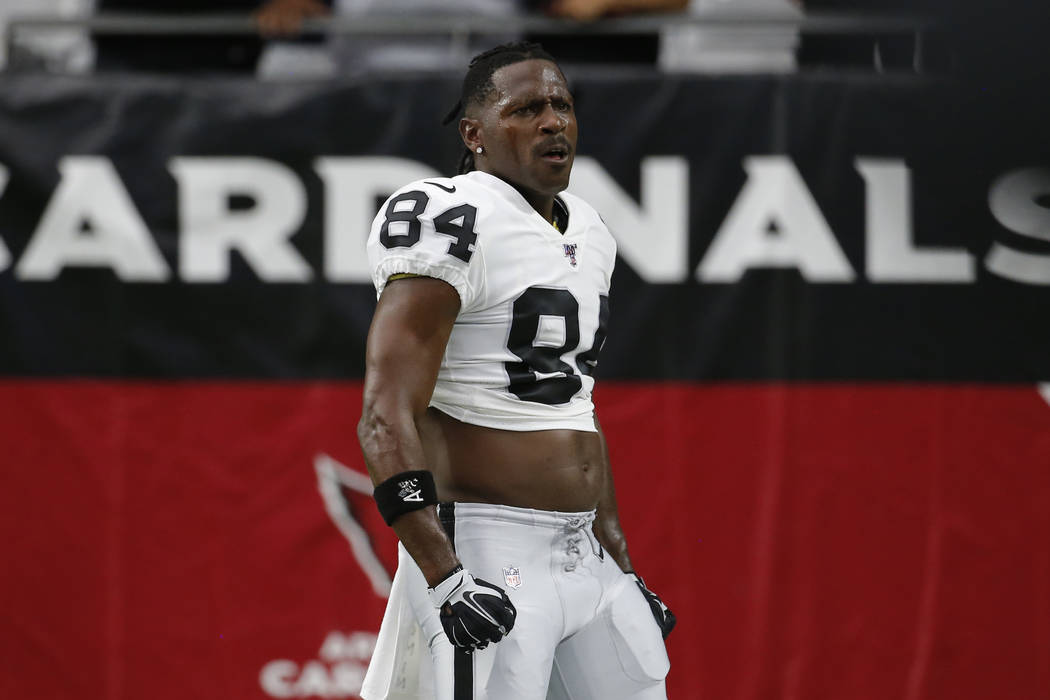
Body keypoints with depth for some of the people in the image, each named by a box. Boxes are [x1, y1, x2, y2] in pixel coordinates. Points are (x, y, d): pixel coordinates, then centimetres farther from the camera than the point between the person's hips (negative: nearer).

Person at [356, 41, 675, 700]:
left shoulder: (588, 235, 15)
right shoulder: (453, 224, -12)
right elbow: (385, 422, -18)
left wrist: (623, 570, 23)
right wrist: (446, 578, -26)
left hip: (586, 559, 8)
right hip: (486, 560, -8)